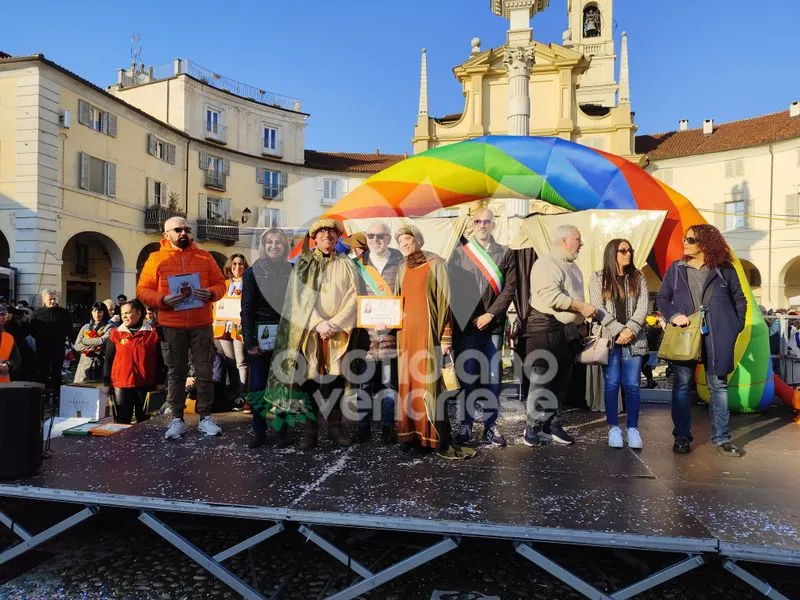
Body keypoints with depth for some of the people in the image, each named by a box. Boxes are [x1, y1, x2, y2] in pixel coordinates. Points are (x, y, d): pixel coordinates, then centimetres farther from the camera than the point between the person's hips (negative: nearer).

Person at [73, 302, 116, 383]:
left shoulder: (110, 327, 4)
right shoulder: (85, 327, 16)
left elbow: (103, 341, -12)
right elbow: (77, 346, 7)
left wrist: (85, 340, 2)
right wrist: (94, 348, -7)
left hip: (101, 365, -4)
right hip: (85, 364, 4)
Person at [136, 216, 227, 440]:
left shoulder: (204, 256, 7)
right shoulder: (156, 258, 4)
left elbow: (220, 283, 9)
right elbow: (142, 290, 2)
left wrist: (210, 294, -12)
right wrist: (162, 300, -16)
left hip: (201, 325, 1)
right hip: (171, 326, 0)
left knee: (204, 372, 4)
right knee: (175, 373, 7)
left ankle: (205, 418, 13)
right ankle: (177, 419, 17)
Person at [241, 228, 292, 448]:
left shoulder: (292, 272, 7)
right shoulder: (253, 272, 3)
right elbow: (246, 308, 0)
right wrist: (249, 341, -8)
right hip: (260, 335, -1)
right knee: (258, 385, 2)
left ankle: (283, 432, 15)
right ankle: (259, 432, 14)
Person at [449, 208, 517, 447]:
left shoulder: (505, 253, 9)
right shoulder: (460, 252, 7)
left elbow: (509, 288, 2)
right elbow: (453, 287, 5)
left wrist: (490, 314, -7)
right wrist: (465, 318, -2)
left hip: (493, 324, 1)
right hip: (466, 324, 0)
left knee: (492, 376, 2)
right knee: (468, 375, 2)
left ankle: (491, 425, 9)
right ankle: (466, 425, 10)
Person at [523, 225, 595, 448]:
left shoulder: (573, 267, 20)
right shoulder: (547, 264, -11)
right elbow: (551, 295, -23)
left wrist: (582, 320, 16)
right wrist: (582, 307, -18)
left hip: (569, 330, 9)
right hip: (546, 328, -9)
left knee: (562, 380, 11)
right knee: (542, 379, -4)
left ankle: (551, 424, 21)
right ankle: (534, 426, 6)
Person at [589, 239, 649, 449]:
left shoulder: (638, 278, 13)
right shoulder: (598, 278, 6)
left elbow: (642, 308, 3)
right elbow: (598, 309, -4)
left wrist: (630, 330, -12)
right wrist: (619, 331, -12)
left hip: (634, 339, 2)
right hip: (609, 339, -2)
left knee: (632, 385, 1)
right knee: (611, 384, 0)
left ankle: (633, 428, 10)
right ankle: (613, 428, 9)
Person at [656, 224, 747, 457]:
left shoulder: (724, 269, 3)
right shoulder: (676, 268, 5)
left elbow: (739, 299, 9)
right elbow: (662, 298, 8)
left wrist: (736, 326, -1)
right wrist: (673, 316, -9)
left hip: (716, 336, 0)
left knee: (718, 385, 6)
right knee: (682, 384, 4)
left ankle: (721, 438, 16)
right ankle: (682, 436, 13)